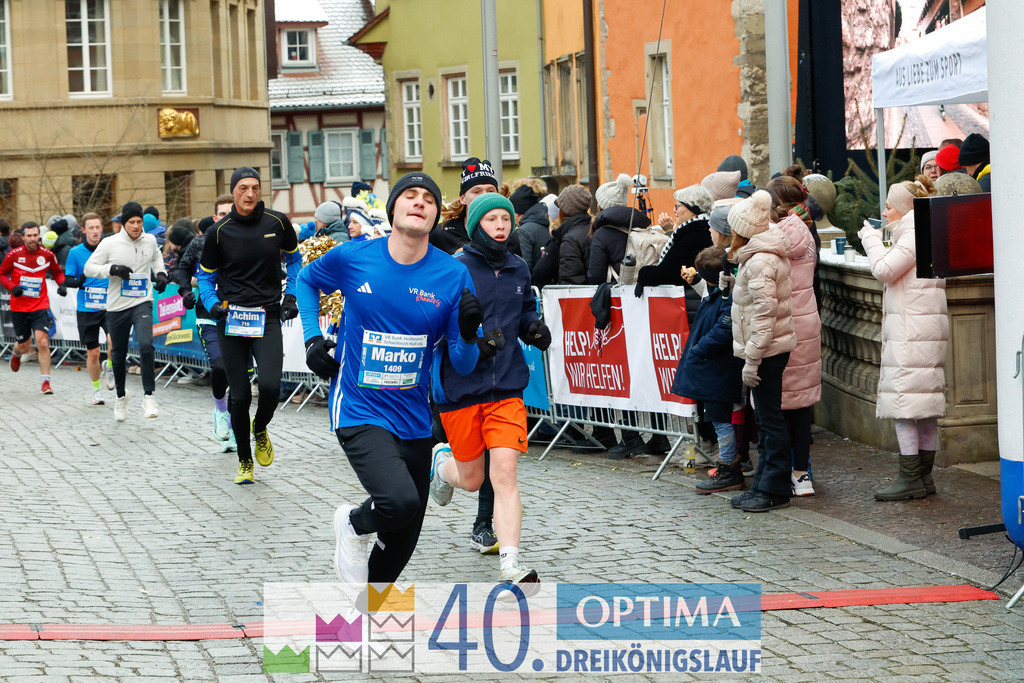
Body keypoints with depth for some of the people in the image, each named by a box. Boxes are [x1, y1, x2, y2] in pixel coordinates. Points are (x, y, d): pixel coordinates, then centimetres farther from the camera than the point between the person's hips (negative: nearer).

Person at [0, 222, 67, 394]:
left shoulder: (47, 255, 0)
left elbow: (57, 272, 16)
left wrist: (61, 285, -4)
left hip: (40, 307, 0)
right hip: (19, 307, 0)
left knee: (43, 342, -17)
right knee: (24, 346, 12)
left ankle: (45, 382, -11)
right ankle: (16, 353, 51)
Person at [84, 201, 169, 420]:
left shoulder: (150, 241, 4)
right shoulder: (110, 244, -6)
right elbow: (88, 268, -3)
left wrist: (160, 273, 11)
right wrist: (112, 269, -17)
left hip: (142, 303, 0)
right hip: (117, 306, 0)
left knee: (146, 345, -23)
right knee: (118, 355, 10)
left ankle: (148, 395, -15)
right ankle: (121, 395, 34)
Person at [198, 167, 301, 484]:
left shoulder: (277, 223, 1)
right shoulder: (219, 232, -1)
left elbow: (294, 259, 20)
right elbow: (205, 275, 12)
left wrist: (291, 296, 9)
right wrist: (212, 304, -5)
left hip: (268, 318, 0)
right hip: (231, 319, 0)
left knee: (270, 386, -19)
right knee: (239, 396, 0)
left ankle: (260, 431, 14)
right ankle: (244, 461, 19)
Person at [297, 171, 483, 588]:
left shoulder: (453, 276, -5)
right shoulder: (352, 257, -8)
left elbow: (462, 366, -1)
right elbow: (307, 280, 16)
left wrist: (468, 335, -23)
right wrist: (312, 338, 3)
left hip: (414, 420, 4)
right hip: (359, 411, -4)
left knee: (404, 537, 12)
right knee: (400, 502, -28)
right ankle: (354, 525, 7)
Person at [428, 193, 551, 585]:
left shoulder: (518, 269, 8)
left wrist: (533, 328, 3)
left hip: (506, 386, 3)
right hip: (461, 387, -3)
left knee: (504, 473, -12)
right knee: (471, 480, 11)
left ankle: (510, 566, -13)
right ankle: (442, 462, 48)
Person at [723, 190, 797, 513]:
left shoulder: (760, 262, -19)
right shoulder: (767, 255, 13)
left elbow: (763, 314, -23)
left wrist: (752, 359, -22)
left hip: (767, 350, -10)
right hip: (772, 349, 10)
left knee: (769, 417, -5)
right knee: (766, 417, 14)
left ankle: (774, 490, 0)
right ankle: (764, 485, 21)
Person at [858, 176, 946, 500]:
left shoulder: (914, 237, -12)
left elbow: (884, 270, -18)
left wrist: (871, 239, -3)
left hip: (911, 331, -10)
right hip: (928, 328, 10)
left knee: (904, 402, -9)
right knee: (925, 404, 11)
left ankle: (910, 477, -10)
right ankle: (924, 475, 13)